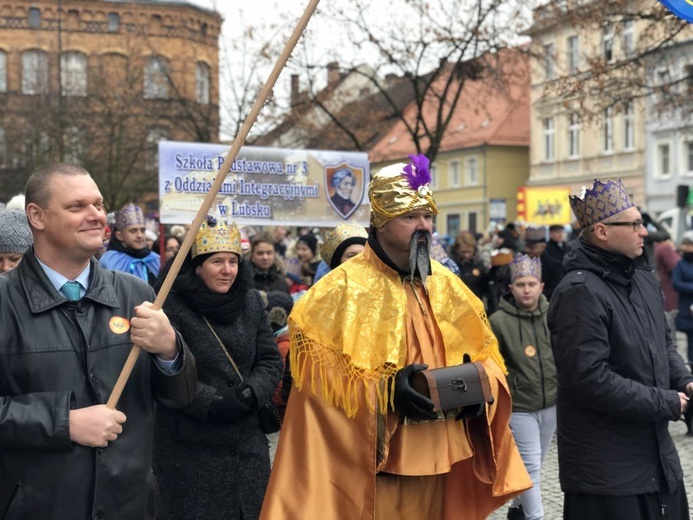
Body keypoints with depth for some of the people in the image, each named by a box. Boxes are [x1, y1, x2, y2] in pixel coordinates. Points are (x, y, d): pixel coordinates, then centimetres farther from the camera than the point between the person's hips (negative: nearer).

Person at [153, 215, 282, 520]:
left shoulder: (251, 302, 6)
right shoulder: (171, 307, -13)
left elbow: (270, 360, 6)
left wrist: (250, 394, -12)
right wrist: (214, 403, -22)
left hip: (248, 444, 6)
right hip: (191, 449, -5)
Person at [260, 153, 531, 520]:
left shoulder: (446, 285, 7)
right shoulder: (343, 288, -10)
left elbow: (484, 351, 15)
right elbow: (318, 374, -14)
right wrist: (384, 390, -24)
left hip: (438, 458, 5)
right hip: (373, 463, -5)